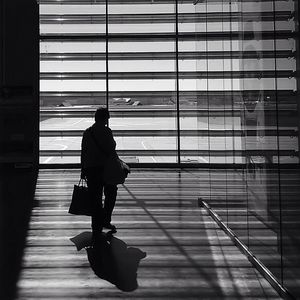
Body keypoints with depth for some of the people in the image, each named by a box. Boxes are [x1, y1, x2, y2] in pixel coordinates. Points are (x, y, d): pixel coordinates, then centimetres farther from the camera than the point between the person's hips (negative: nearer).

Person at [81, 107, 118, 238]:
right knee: (111, 193, 17)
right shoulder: (106, 131, -8)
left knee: (95, 198, 8)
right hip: (106, 168, -4)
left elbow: (83, 153, 9)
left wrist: (83, 171, 15)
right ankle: (105, 220, 12)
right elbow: (111, 151, -12)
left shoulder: (87, 132, 7)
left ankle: (96, 229, 12)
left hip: (90, 169, 4)